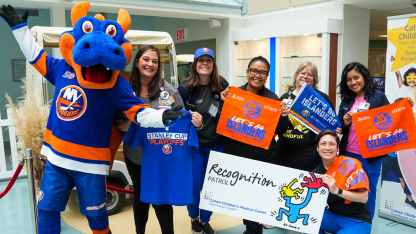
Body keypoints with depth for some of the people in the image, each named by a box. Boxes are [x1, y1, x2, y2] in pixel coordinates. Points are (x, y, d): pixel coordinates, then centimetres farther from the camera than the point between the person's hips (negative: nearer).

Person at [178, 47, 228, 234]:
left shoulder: (222, 85, -3)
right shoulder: (185, 88, -7)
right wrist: (190, 121, -22)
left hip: (217, 145, 2)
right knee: (194, 185, 3)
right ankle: (194, 217, 32)